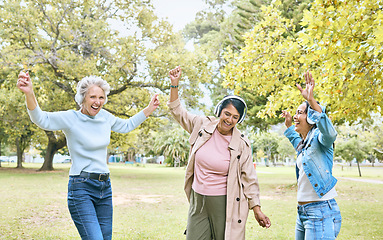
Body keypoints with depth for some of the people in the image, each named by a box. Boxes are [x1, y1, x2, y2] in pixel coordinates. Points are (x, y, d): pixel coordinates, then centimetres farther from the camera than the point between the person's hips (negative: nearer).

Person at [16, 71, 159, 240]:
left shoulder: (105, 117, 7)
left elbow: (127, 126, 26)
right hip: (81, 188, -6)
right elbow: (41, 119, -27)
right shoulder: (70, 118, -10)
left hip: (105, 187, 7)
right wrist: (29, 93, -44)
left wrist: (149, 109, 22)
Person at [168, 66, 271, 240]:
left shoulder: (242, 144, -7)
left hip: (225, 204, -3)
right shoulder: (203, 125, -1)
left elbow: (249, 179, -1)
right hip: (197, 201, 3)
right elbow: (177, 111, 12)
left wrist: (257, 210, -1)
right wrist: (174, 84, 3)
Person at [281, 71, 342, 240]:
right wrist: (288, 125, 39)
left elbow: (330, 133, -37)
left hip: (321, 212, -10)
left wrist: (312, 101, -45)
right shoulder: (304, 143, 16)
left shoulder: (319, 137, -11)